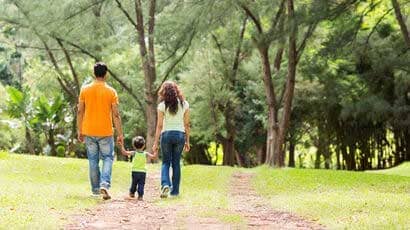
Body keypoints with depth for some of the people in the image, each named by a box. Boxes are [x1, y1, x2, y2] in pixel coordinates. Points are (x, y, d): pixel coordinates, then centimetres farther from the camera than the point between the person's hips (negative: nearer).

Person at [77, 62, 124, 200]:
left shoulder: (85, 90, 0)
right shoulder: (111, 92, -6)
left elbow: (80, 112, 3)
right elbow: (116, 115, -6)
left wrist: (80, 131, 12)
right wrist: (120, 134, -1)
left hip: (89, 132, 2)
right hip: (106, 132, -2)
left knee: (93, 160, 12)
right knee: (108, 158, 8)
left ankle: (95, 189, 18)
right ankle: (104, 184, -12)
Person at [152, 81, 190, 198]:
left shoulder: (162, 105, -4)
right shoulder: (184, 104, 2)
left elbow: (159, 126, -4)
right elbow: (186, 124, 5)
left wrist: (155, 142, 1)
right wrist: (187, 141, 12)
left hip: (166, 134, -2)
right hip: (180, 135, 2)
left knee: (166, 162, 10)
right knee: (176, 163, 11)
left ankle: (165, 184, -14)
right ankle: (175, 191, 12)